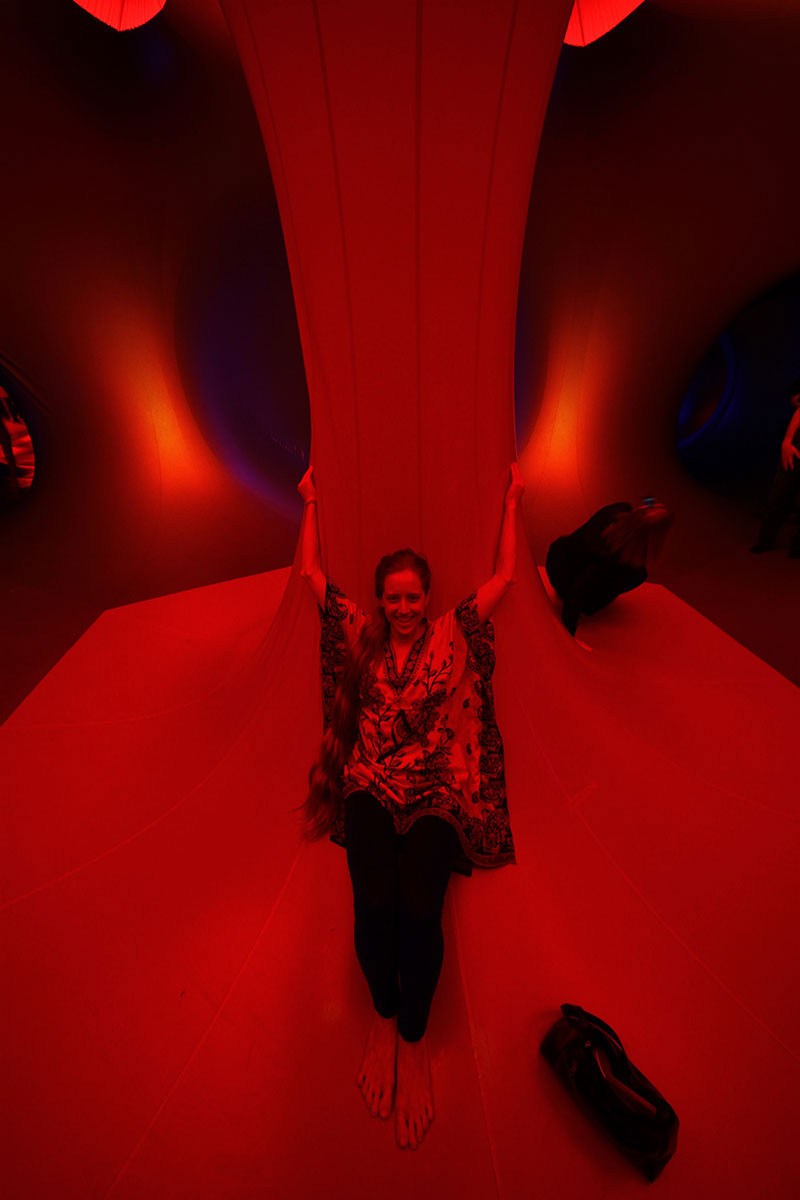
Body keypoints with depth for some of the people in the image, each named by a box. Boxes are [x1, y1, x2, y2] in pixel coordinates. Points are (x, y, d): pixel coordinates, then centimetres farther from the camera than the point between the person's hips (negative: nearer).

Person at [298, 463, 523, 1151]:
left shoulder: (452, 634, 11)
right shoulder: (360, 635, 13)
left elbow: (504, 578, 15)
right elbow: (311, 572, 18)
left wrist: (512, 503, 23)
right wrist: (312, 503, 26)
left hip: (438, 792, 0)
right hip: (370, 789, 1)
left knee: (419, 906, -21)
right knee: (375, 902, -20)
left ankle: (413, 1038, 10)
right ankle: (384, 1017, 12)